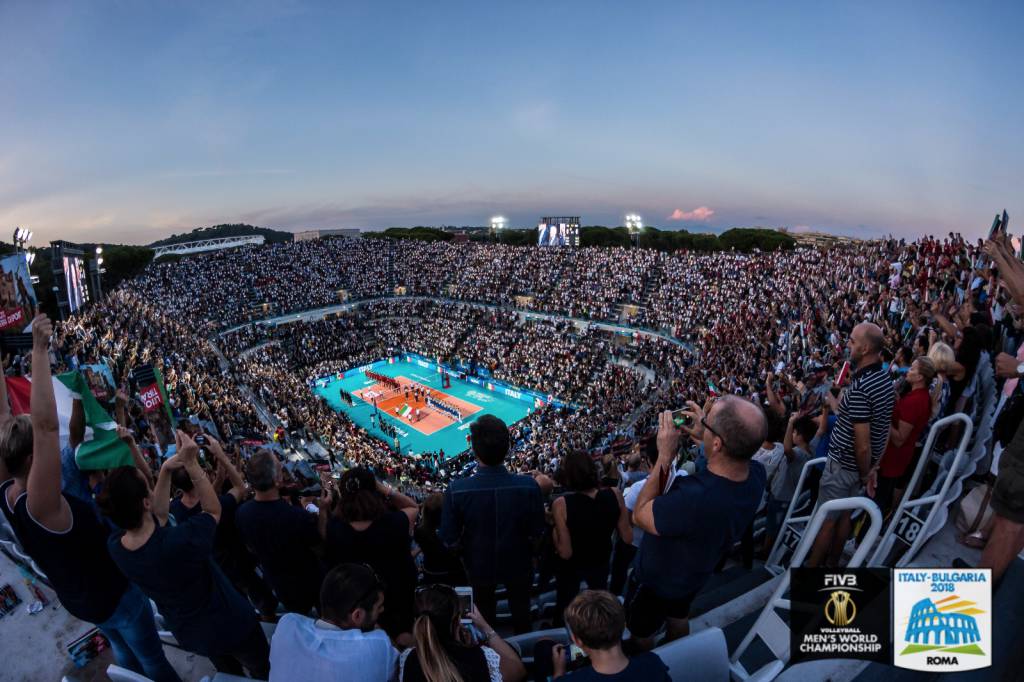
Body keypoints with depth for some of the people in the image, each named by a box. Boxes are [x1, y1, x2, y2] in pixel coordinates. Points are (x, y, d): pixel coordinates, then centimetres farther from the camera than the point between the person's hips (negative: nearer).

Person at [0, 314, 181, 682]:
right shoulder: (39, 505, -37)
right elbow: (47, 426, -54)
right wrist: (40, 351, -55)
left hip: (77, 600, 8)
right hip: (114, 594, -8)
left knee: (124, 652, 31)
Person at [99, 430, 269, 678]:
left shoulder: (115, 546, -20)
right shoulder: (180, 540, -42)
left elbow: (158, 516, -2)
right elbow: (213, 510, -22)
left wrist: (165, 470, -12)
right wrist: (192, 464, -26)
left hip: (188, 633, 6)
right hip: (230, 625, -6)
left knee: (228, 672, 35)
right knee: (265, 671, 24)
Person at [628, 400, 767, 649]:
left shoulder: (692, 499, -51)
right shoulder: (756, 474, -28)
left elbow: (639, 515, -30)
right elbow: (732, 458, 0)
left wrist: (664, 456, -35)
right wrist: (704, 436, -15)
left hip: (656, 580, -6)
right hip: (695, 573, 6)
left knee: (641, 633, 26)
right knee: (678, 618, 36)